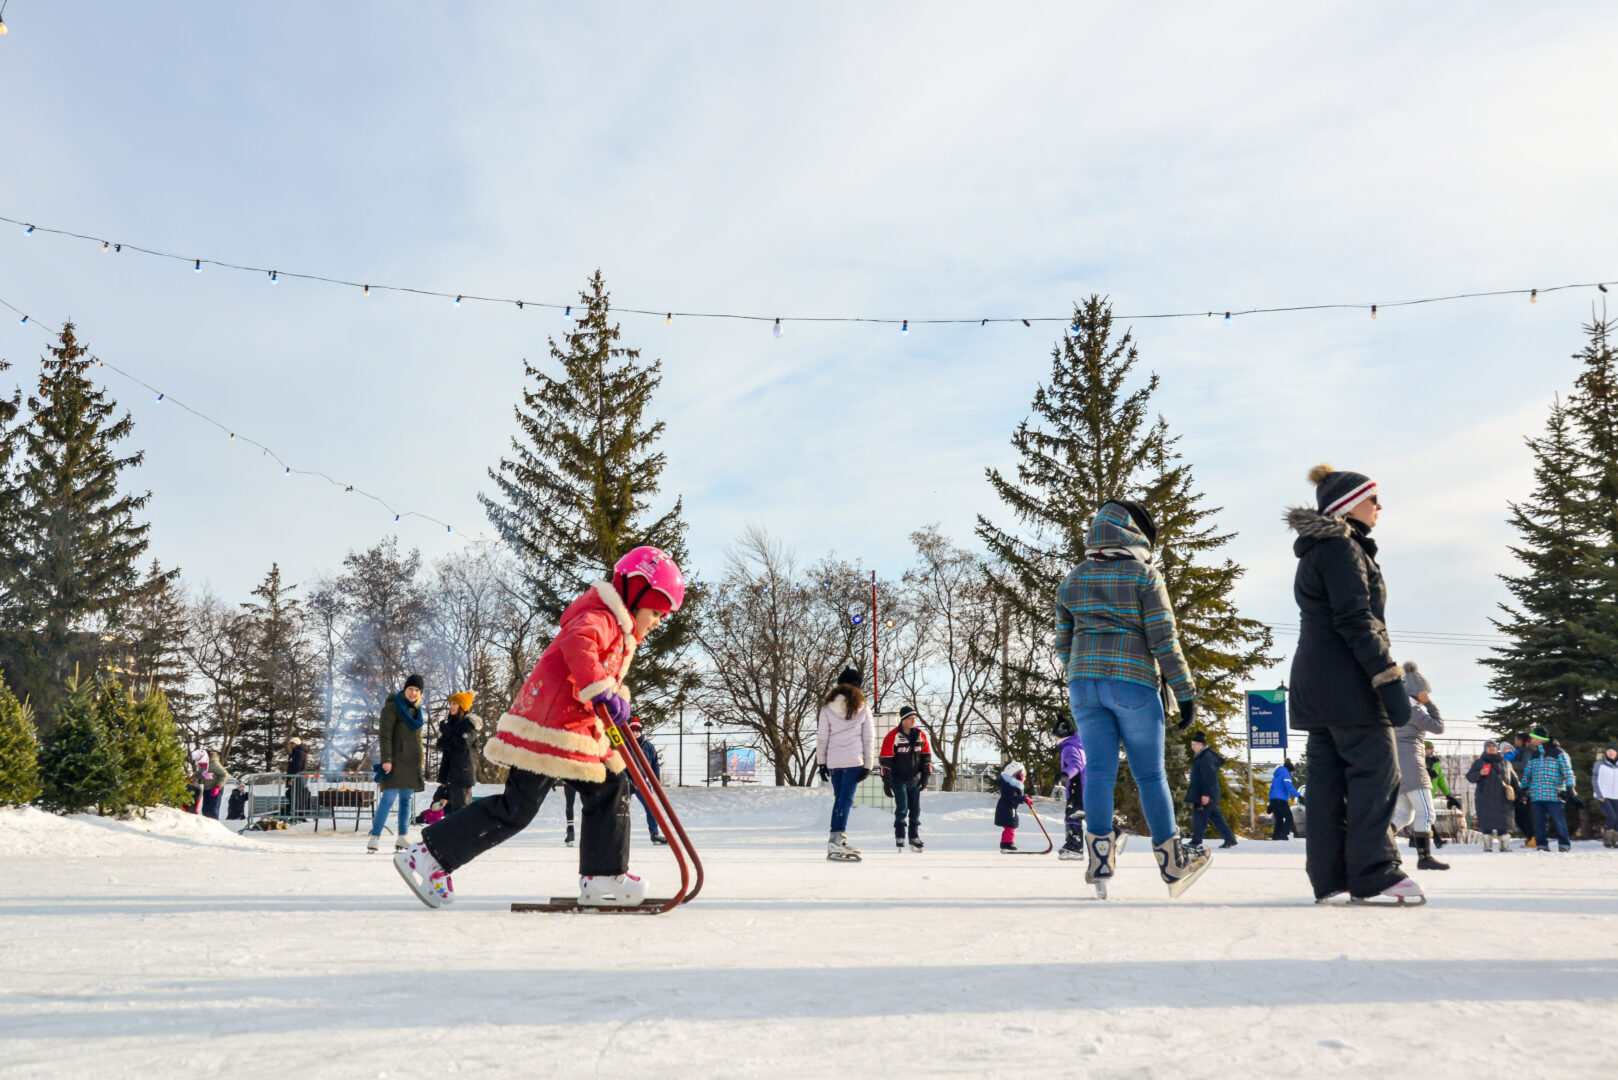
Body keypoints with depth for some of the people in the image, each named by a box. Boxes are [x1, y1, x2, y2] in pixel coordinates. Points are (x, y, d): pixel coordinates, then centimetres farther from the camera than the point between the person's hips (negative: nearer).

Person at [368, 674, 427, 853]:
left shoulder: (416, 710, 18)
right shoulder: (392, 708, -5)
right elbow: (384, 735, -12)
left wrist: (420, 763, 22)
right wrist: (386, 759, -19)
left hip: (412, 762, 8)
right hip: (396, 761, -8)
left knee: (407, 799, 8)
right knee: (389, 798, -14)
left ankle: (402, 838, 13)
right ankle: (375, 837, -13)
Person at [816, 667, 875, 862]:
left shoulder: (827, 707, 6)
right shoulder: (862, 707, 3)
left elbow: (821, 737, 5)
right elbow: (868, 738, 2)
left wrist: (821, 762, 11)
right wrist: (868, 764, 5)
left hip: (833, 760, 3)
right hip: (854, 760, -3)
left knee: (839, 798, 12)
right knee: (846, 799, -6)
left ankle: (840, 841, 15)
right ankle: (835, 842, -15)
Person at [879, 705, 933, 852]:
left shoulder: (921, 735, 2)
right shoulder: (893, 736, -13)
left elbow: (926, 755, 11)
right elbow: (885, 759, -11)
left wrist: (926, 775, 6)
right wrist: (886, 781, -12)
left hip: (914, 779, 5)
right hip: (898, 778, -5)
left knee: (915, 808, 7)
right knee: (902, 807, -10)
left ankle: (914, 837, 17)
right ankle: (899, 837, -2)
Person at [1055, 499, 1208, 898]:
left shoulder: (1072, 580, 10)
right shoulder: (1144, 573, -3)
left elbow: (1064, 643, 14)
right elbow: (1164, 639, -8)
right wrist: (1185, 692, -4)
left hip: (1083, 682, 4)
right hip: (1133, 683, -4)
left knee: (1098, 768, 2)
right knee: (1150, 774, 5)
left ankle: (1100, 857, -9)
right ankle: (1172, 865, 14)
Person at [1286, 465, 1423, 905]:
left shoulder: (1318, 551, 22)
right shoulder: (1342, 548, -9)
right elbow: (1355, 621, -18)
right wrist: (1389, 678, -20)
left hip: (1315, 680, 10)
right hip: (1346, 680, -10)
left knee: (1327, 775, 6)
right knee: (1375, 770, -8)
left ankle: (1329, 877, 7)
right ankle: (1373, 876, -10)